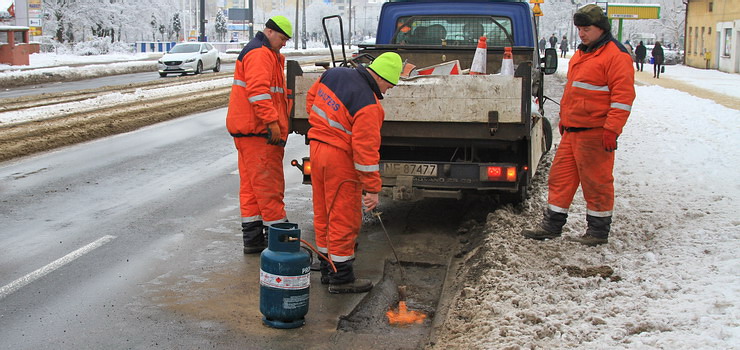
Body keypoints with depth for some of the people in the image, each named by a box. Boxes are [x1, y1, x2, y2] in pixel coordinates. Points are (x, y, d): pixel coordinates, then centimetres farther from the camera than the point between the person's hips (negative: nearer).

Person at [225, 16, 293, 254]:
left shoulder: (268, 54, 24)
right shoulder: (260, 53, -12)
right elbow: (258, 90, -23)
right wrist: (272, 121, -24)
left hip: (247, 129, 11)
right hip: (258, 129, -11)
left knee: (250, 184, 11)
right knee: (269, 183, -6)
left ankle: (252, 238, 15)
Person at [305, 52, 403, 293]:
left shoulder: (333, 74, 2)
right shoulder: (368, 104, -22)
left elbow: (311, 98, 18)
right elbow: (366, 149, -22)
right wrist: (372, 189, -16)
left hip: (317, 147, 9)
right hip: (340, 158, -9)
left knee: (323, 214, 17)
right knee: (344, 219, 3)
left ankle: (327, 270, 30)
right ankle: (341, 278, 11)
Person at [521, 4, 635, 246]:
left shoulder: (615, 55, -11)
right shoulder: (581, 54, 18)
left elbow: (624, 95, -16)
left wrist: (611, 129, -20)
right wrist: (564, 118, 25)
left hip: (595, 133, -9)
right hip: (572, 131, 9)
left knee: (596, 181, 1)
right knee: (560, 176, 11)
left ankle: (599, 231, 14)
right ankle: (552, 225, 20)